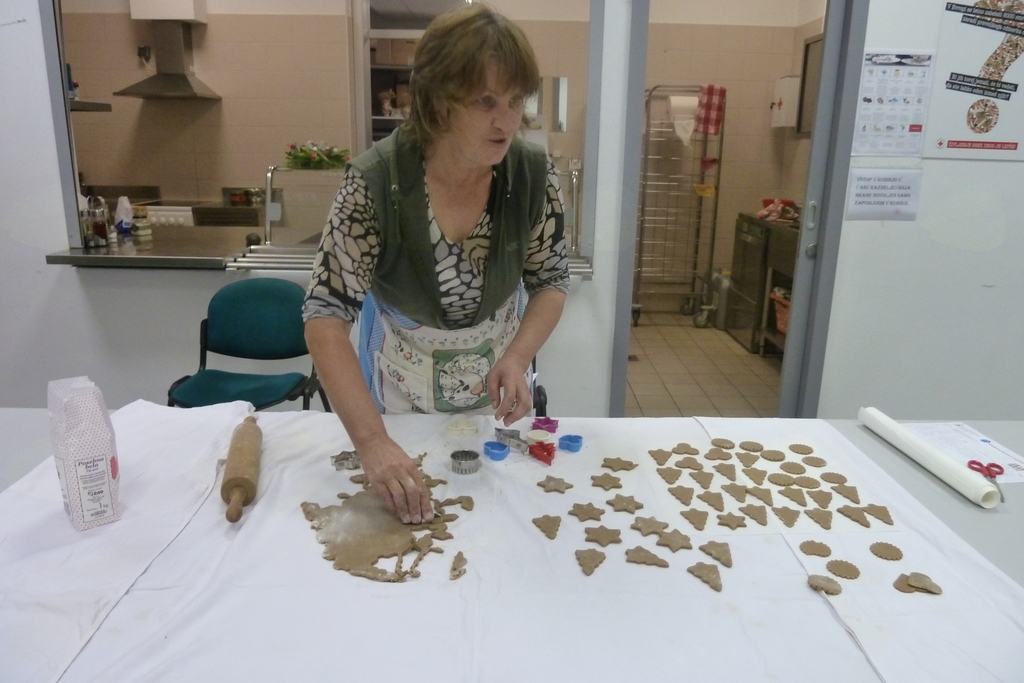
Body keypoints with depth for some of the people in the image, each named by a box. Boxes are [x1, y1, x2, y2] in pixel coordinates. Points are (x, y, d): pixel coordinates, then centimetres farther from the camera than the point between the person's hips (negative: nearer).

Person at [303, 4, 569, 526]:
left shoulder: (533, 174, -21)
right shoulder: (375, 181, -29)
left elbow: (550, 281, -8)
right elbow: (325, 318, -30)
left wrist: (517, 358, -26)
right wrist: (372, 442, -40)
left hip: (496, 375, 3)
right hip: (400, 381, -2)